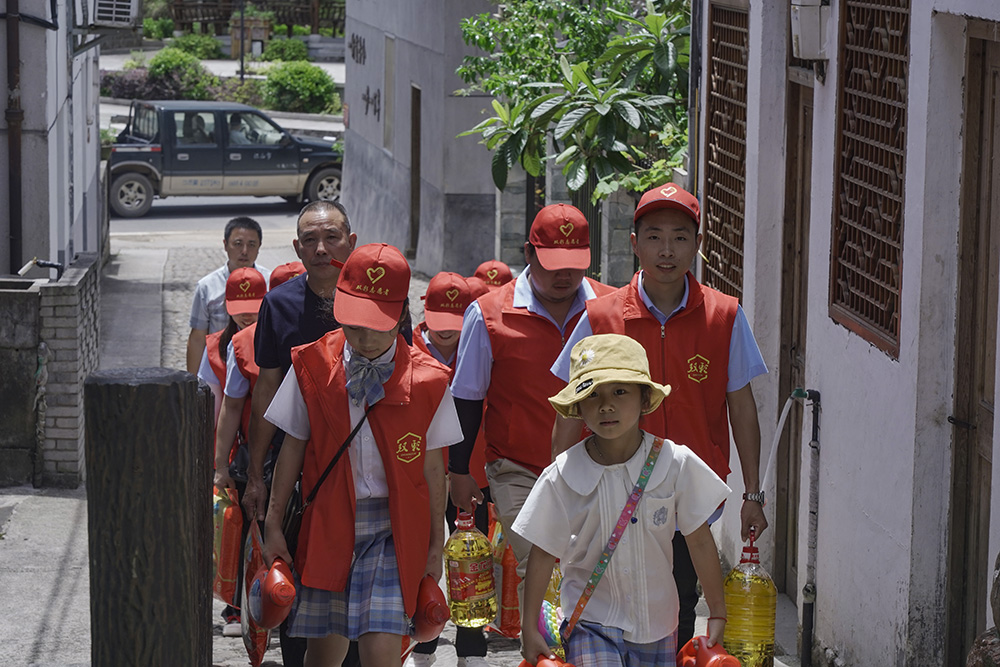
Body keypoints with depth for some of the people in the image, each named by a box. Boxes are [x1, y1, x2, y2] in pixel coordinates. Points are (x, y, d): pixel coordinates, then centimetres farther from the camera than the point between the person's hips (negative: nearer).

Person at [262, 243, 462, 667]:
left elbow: (432, 468, 3)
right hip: (327, 521, 2)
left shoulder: (426, 380, -4)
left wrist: (436, 545, 7)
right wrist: (273, 524, 7)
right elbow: (292, 448, 7)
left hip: (392, 527, -2)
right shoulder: (312, 366, 0)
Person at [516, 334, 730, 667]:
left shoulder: (675, 463, -9)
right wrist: (529, 629, -1)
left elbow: (700, 543, -1)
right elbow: (543, 554, -3)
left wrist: (718, 615, 4)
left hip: (657, 623, 2)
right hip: (590, 619, -2)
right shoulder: (562, 476, -11)